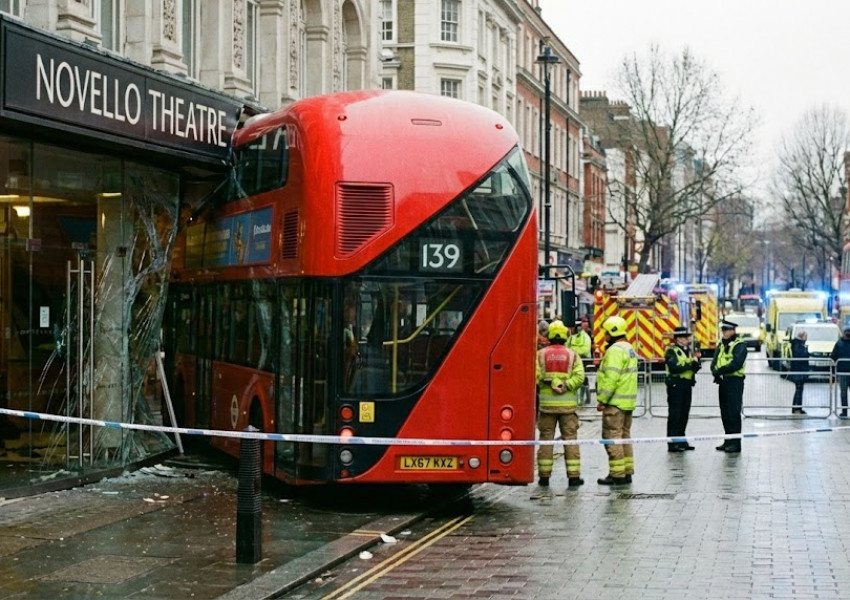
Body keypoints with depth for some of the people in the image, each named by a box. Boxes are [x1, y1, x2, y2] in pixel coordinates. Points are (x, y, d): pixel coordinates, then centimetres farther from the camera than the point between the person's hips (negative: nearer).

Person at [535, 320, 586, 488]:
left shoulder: (541, 354, 0)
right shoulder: (572, 355, 2)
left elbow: (535, 377, -7)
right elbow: (579, 376, -10)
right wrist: (566, 386, -10)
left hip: (546, 403, 0)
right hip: (568, 403, 0)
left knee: (546, 438, 7)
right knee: (570, 439, 4)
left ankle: (544, 476, 8)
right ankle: (573, 476, 2)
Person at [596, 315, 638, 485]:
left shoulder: (615, 351, -16)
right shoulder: (629, 349, 16)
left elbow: (611, 378, -23)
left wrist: (602, 399, -17)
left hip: (615, 402, -10)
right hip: (628, 401, 10)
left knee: (612, 438, -6)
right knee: (624, 436, 14)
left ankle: (617, 474, -5)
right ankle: (627, 472, 18)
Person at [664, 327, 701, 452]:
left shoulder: (689, 350, 16)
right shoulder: (671, 351, -9)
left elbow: (696, 367, 12)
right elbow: (674, 368, -21)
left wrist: (696, 363, -10)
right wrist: (690, 365, -19)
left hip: (687, 385, 8)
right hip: (676, 385, -8)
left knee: (684, 414, 12)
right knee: (675, 415, -6)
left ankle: (681, 441, 20)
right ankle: (673, 443, -3)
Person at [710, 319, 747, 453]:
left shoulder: (740, 345, -9)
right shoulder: (721, 345, 17)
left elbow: (736, 364, -20)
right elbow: (714, 362, 9)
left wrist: (720, 371, -19)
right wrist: (715, 372, -12)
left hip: (734, 381, -8)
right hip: (723, 381, 8)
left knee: (733, 413, -8)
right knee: (725, 413, 11)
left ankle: (735, 443, -5)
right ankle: (728, 442, 19)